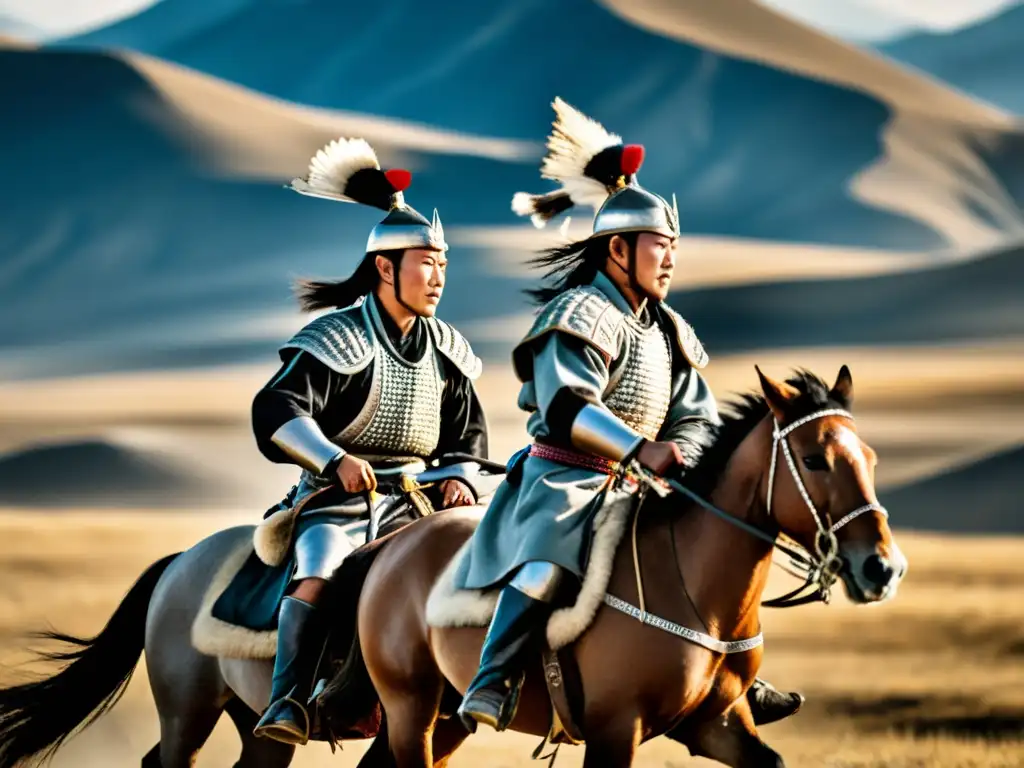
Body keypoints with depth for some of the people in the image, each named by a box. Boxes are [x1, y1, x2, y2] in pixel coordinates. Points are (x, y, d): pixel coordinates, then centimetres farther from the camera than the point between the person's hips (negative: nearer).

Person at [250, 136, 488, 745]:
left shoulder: (446, 351, 11)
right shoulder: (340, 339, -8)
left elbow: (468, 432, 17)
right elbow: (278, 411, -18)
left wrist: (459, 475, -5)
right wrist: (338, 460, -32)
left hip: (416, 503, 6)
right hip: (337, 503, -6)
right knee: (319, 578, -31)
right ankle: (287, 705, -33)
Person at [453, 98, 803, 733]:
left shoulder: (668, 330, 15)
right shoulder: (580, 317, -10)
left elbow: (699, 416, 13)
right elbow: (566, 409, -24)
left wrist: (681, 455, -11)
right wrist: (640, 449, -34)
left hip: (634, 488, 8)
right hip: (565, 479, -8)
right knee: (547, 563, -32)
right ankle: (493, 686, -34)